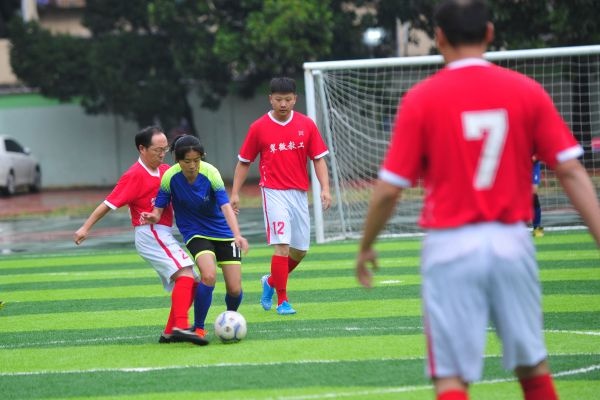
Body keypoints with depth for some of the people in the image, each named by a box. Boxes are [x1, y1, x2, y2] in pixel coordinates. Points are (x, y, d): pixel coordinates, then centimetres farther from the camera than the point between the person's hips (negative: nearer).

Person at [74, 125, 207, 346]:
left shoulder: (165, 171, 13)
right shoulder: (135, 175, -10)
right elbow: (110, 203, -11)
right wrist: (86, 227, -12)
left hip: (163, 235, 9)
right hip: (150, 234, -9)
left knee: (191, 282, 9)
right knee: (185, 274, -24)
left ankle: (170, 333, 11)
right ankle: (180, 327, -37)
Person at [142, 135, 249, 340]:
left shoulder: (210, 173, -20)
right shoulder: (170, 177, -17)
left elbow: (226, 206, -28)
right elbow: (159, 209, -8)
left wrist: (237, 235, -41)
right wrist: (153, 217, -32)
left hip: (223, 232, 1)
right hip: (195, 233, -1)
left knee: (235, 289, -6)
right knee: (209, 275, -28)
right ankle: (198, 328, -11)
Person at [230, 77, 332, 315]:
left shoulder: (306, 125, 4)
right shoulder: (258, 127, -1)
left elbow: (318, 158, 5)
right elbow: (244, 162, 6)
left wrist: (325, 188, -8)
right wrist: (235, 193, 1)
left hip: (299, 193, 4)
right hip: (274, 193, -4)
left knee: (300, 250, 8)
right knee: (282, 246, -15)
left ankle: (271, 282, 34)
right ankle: (282, 301, -9)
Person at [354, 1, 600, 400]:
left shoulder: (421, 99, -4)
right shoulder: (527, 91, 1)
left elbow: (389, 189, -3)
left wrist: (366, 248, 11)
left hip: (451, 247, -2)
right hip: (512, 243, 2)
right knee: (534, 367, 15)